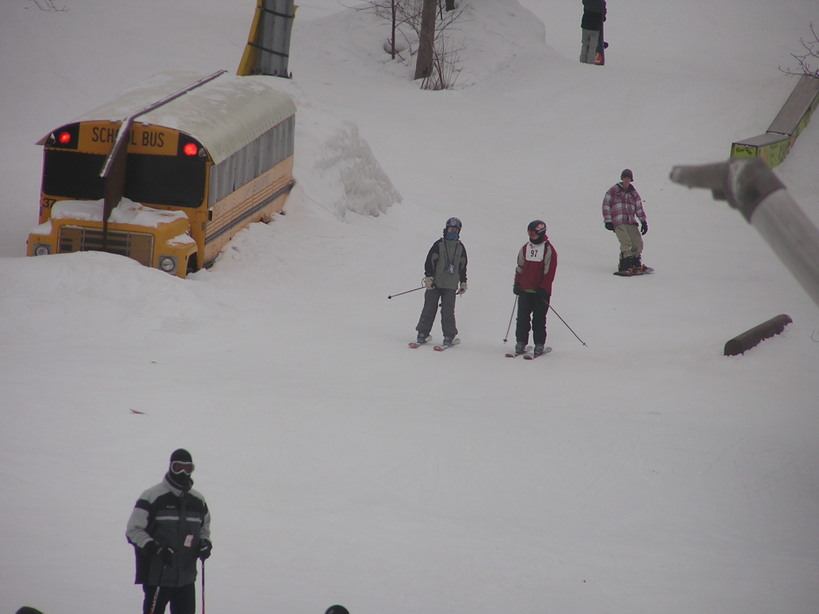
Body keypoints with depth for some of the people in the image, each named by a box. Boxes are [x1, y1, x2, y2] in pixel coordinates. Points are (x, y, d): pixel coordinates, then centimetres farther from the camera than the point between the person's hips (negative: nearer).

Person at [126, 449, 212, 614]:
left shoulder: (198, 501, 11)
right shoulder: (152, 497, -7)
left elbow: (204, 528, 26)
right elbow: (133, 531, -8)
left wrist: (205, 543, 4)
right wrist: (155, 549, -21)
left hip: (186, 576, 5)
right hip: (157, 575, -5)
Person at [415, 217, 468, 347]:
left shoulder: (460, 248, 11)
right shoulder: (439, 244, 1)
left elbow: (463, 267, 19)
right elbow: (429, 261, -2)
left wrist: (463, 283, 17)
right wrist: (428, 277, -11)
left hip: (451, 286, 1)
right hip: (435, 283, -1)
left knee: (448, 311, -5)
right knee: (429, 308, 0)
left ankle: (449, 336, 1)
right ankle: (423, 333, 8)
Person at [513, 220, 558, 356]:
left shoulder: (548, 250, -5)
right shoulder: (525, 248, 10)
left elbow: (549, 271, -7)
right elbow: (520, 267, 16)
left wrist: (543, 288, -12)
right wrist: (517, 283, 7)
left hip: (540, 292, -4)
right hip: (525, 289, 4)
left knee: (539, 319, 1)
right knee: (522, 318, 3)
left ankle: (539, 344, 8)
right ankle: (521, 342, 9)